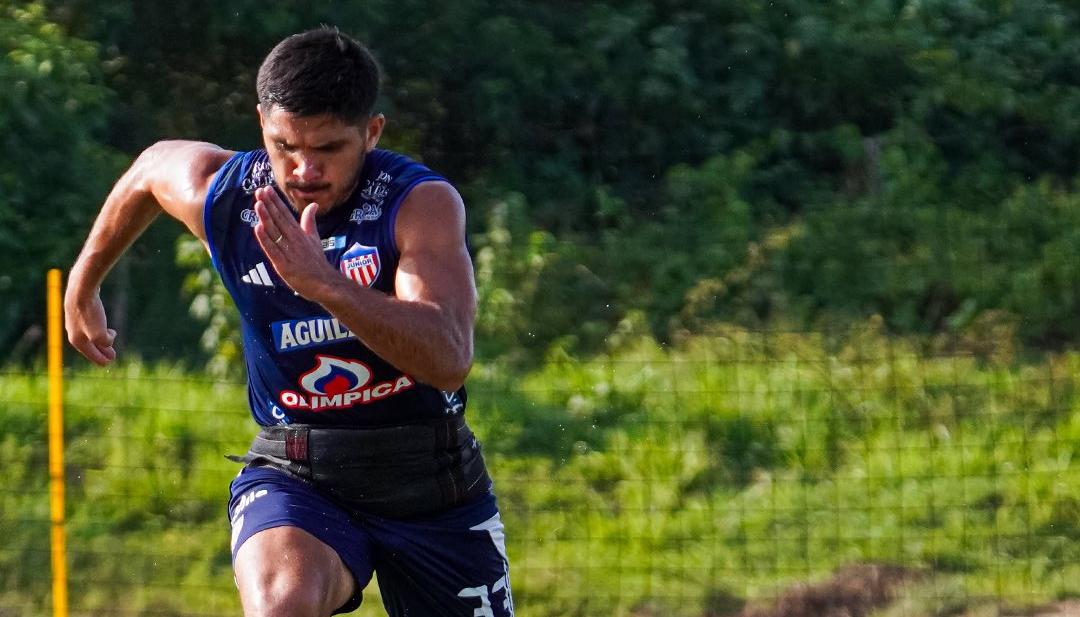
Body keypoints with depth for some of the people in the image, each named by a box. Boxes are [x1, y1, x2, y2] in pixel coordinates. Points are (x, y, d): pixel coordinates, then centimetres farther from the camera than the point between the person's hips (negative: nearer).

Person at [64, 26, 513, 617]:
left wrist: (326, 284, -46)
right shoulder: (215, 193, -10)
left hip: (433, 479, 0)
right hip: (293, 474, 0)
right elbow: (149, 168, 17)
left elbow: (449, 361, -33)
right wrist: (82, 285, 30)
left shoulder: (423, 203, -19)